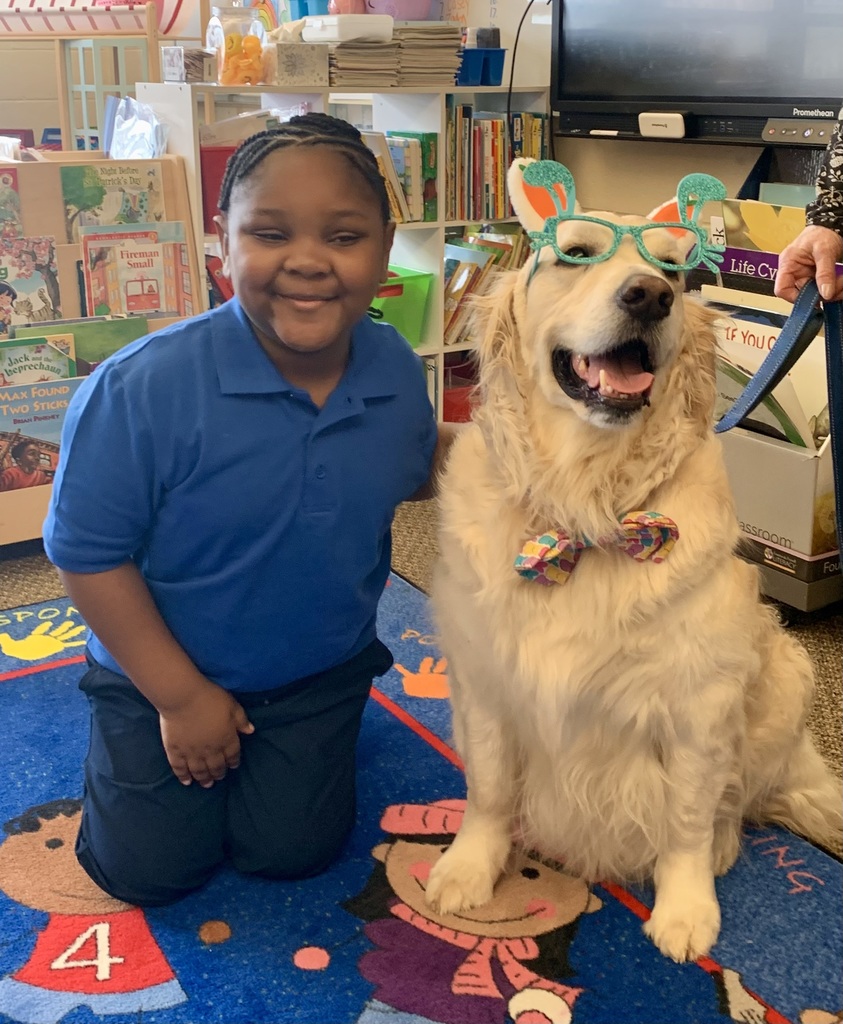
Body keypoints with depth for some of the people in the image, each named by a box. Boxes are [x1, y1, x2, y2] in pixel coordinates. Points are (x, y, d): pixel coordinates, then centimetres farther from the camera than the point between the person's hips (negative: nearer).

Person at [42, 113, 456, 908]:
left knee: (291, 851, 10)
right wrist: (180, 695, -15)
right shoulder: (141, 389, -30)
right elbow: (87, 555, -21)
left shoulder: (396, 370, -14)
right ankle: (125, 740, 33)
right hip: (165, 670, -3)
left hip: (320, 671, 3)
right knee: (151, 871, 5)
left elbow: (412, 472, 8)